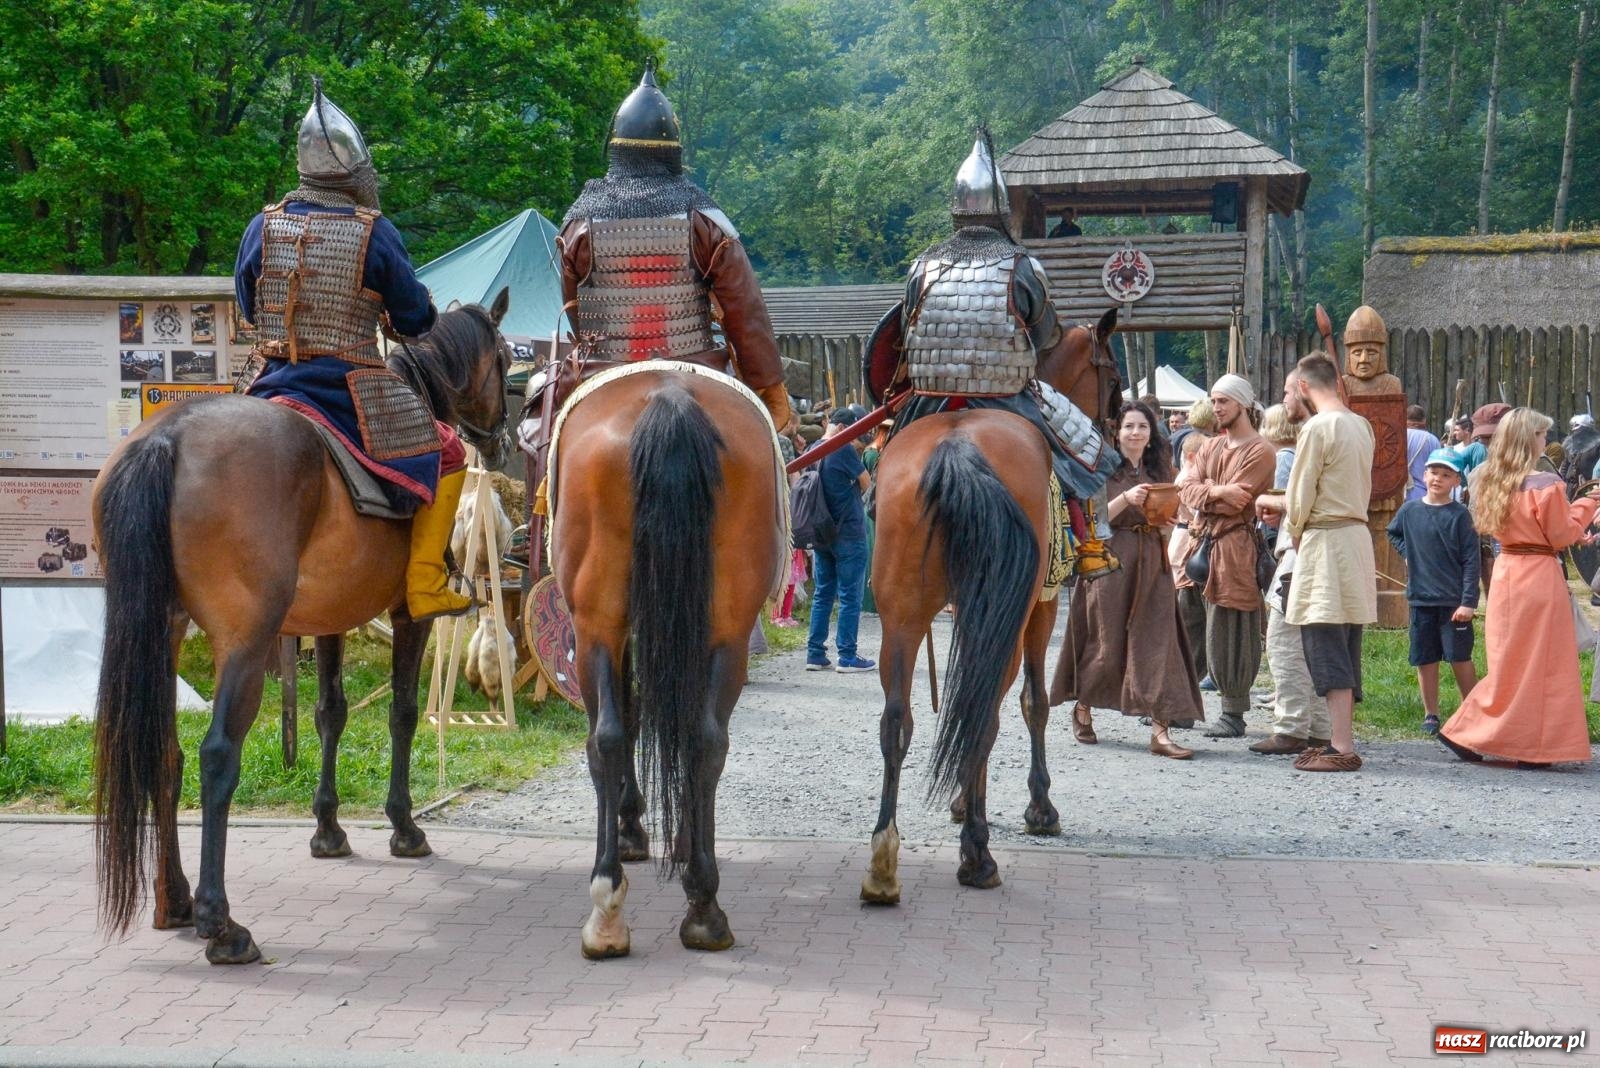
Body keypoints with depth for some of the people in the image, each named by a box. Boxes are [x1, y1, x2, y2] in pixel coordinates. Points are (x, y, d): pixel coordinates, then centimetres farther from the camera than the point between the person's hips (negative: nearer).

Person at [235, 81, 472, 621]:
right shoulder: (375, 232, -10)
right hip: (351, 389, -4)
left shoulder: (263, 226, 0)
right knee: (446, 454, 12)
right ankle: (425, 586, 3)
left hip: (275, 385, 4)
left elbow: (247, 307, 13)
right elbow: (415, 318, -2)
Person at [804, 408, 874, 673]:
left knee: (823, 594, 11)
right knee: (850, 596, -1)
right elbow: (865, 482, -6)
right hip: (848, 532, -7)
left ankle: (815, 655, 10)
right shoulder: (844, 450, -14)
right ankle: (847, 657, 0)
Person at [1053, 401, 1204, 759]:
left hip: (1153, 562, 4)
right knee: (1107, 641, 4)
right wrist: (1126, 499, -22)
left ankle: (1160, 731, -8)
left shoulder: (1159, 471, 12)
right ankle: (1082, 708, 29)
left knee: (1158, 641, -5)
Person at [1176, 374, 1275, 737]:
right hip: (1200, 543, 7)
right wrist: (1216, 492, -12)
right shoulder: (1211, 447, 19)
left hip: (1233, 548, -7)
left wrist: (1202, 489, -3)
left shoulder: (1259, 451, -6)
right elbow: (1187, 490, 5)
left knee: (1230, 634, -3)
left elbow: (1235, 502, -15)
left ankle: (1234, 714, 4)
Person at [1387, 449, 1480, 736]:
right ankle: (1431, 714, 20)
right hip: (1421, 597, 4)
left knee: (1460, 657, 2)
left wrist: (1468, 602, -13)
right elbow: (1394, 533, 27)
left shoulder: (1459, 515, -7)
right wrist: (1407, 553, 8)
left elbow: (1471, 560, -8)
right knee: (1425, 659, 9)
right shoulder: (1410, 510, 4)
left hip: (1454, 599, -3)